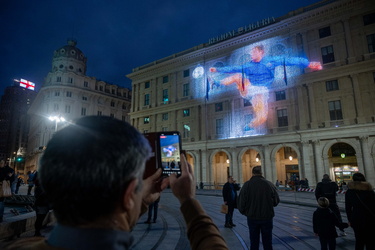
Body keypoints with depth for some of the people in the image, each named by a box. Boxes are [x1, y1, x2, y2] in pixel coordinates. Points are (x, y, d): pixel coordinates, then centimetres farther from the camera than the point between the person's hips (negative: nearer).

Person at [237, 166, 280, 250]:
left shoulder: (247, 185, -11)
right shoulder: (269, 184, -9)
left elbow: (241, 202, -9)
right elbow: (276, 201, 1)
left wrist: (244, 212, 10)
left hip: (252, 218, 0)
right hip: (267, 218, 1)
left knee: (254, 242, 13)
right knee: (267, 242, 14)